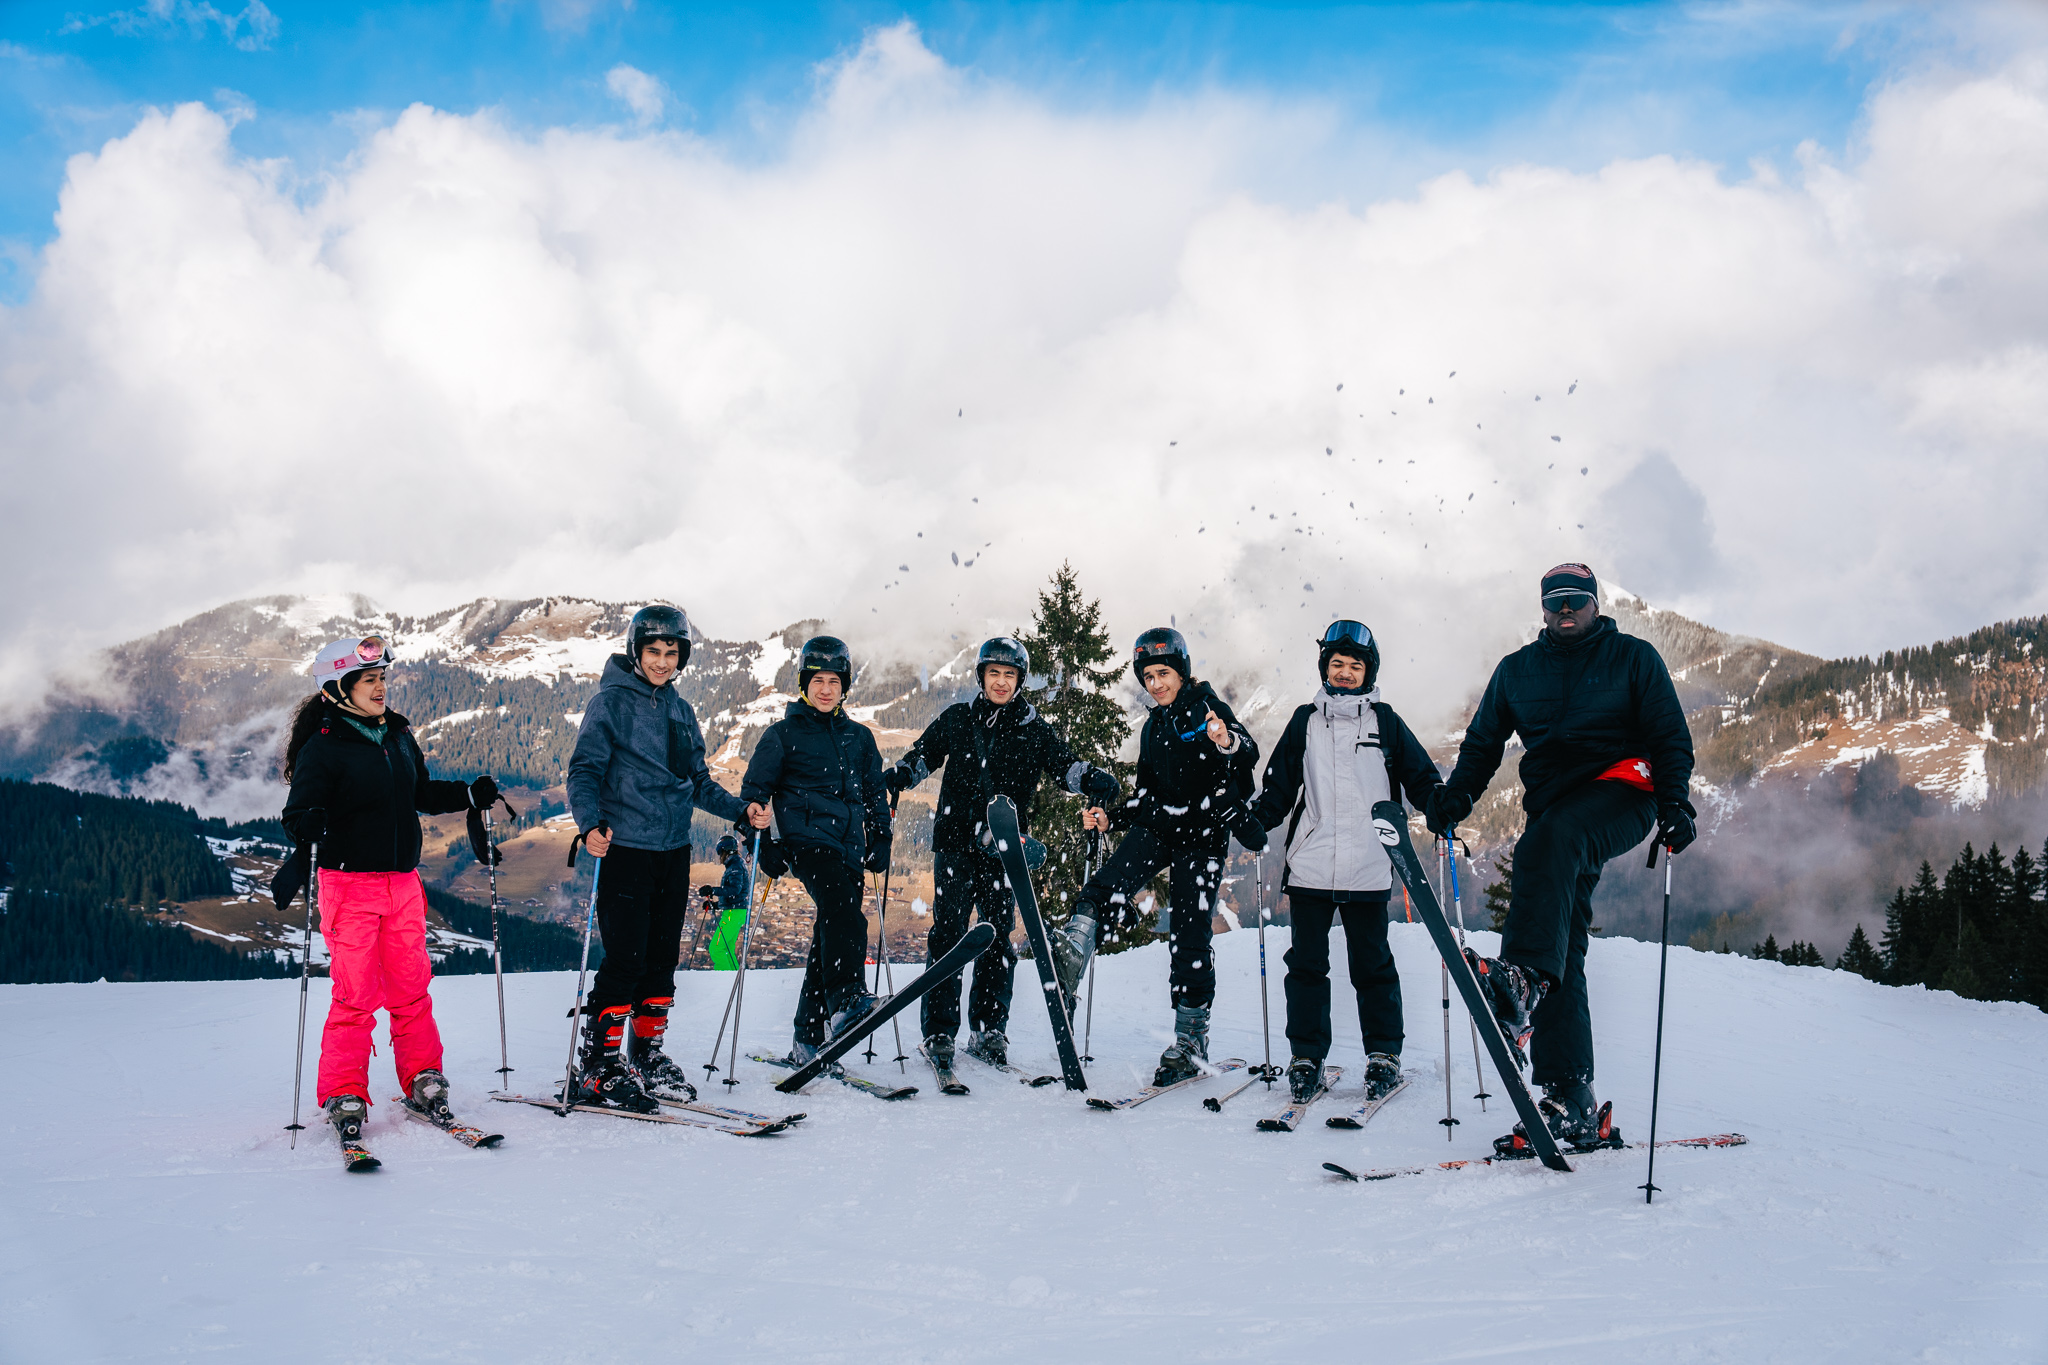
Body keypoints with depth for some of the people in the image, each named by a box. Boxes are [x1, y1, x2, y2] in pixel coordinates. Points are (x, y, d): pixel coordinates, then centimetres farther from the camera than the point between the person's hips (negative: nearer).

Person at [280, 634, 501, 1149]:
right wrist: (311, 827, -34)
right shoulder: (322, 748, -8)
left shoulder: (398, 735, 11)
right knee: (356, 995, -4)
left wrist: (471, 795, 13)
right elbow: (300, 813, -12)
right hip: (349, 883, -6)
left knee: (412, 988, 9)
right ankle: (345, 1098, 7)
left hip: (402, 882, 6)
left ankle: (423, 1084, 20)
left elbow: (422, 794, 24)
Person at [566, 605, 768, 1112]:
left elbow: (698, 782, 20)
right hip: (625, 847, -6)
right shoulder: (611, 702, -4)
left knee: (662, 957, 10)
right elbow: (584, 771, -10)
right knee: (626, 959, -9)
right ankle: (598, 1067, 1)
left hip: (674, 850, 6)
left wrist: (739, 808, 7)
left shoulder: (681, 712, 14)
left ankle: (647, 1055, 22)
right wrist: (590, 824, -26)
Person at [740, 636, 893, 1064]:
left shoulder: (859, 737, 20)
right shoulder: (783, 734, 8)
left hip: (849, 848, 5)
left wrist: (880, 840, 12)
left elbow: (876, 793, 25)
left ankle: (808, 1041, 9)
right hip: (806, 839, -5)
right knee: (843, 911, -31)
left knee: (831, 935, 2)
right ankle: (847, 1001, -44)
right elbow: (754, 789, 8)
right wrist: (761, 844, -1)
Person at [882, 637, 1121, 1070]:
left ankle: (989, 1031, 15)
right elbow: (922, 758, 15)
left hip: (1004, 849, 1)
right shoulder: (957, 719, 7)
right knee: (948, 933, -6)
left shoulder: (1034, 730, 6)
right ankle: (939, 1032, 0)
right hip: (955, 842, -1)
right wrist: (891, 779, -1)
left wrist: (1094, 782, -15)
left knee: (999, 938, 4)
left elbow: (1064, 766, 4)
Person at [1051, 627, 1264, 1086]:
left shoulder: (1207, 708, -3)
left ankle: (1191, 1040, 4)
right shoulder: (1153, 727, 17)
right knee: (1104, 886, -24)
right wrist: (1110, 817, 9)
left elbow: (1249, 753, -20)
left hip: (1203, 836, -5)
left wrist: (1228, 742, -43)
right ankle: (1070, 953, -45)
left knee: (1191, 936, -5)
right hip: (1157, 826, 5)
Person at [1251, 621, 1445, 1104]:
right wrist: (1256, 818, -2)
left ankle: (1383, 1055, 15)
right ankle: (1306, 1056, 12)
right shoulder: (1305, 720, 12)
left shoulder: (1385, 722, 9)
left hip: (1368, 869, -1)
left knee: (1372, 964, 4)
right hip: (1309, 865, 1)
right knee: (1306, 963, 4)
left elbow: (1420, 776, 9)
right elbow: (1279, 783, 13)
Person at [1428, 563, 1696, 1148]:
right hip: (1555, 808, 4)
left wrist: (1674, 801, -13)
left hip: (1621, 791, -4)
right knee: (1561, 955, -6)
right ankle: (1570, 1101, -9)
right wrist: (1456, 797, 2)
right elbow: (1483, 744, 20)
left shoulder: (1634, 658, 10)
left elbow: (1670, 737, 5)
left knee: (1552, 839, -38)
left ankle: (1522, 980, -57)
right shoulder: (1517, 670, 19)